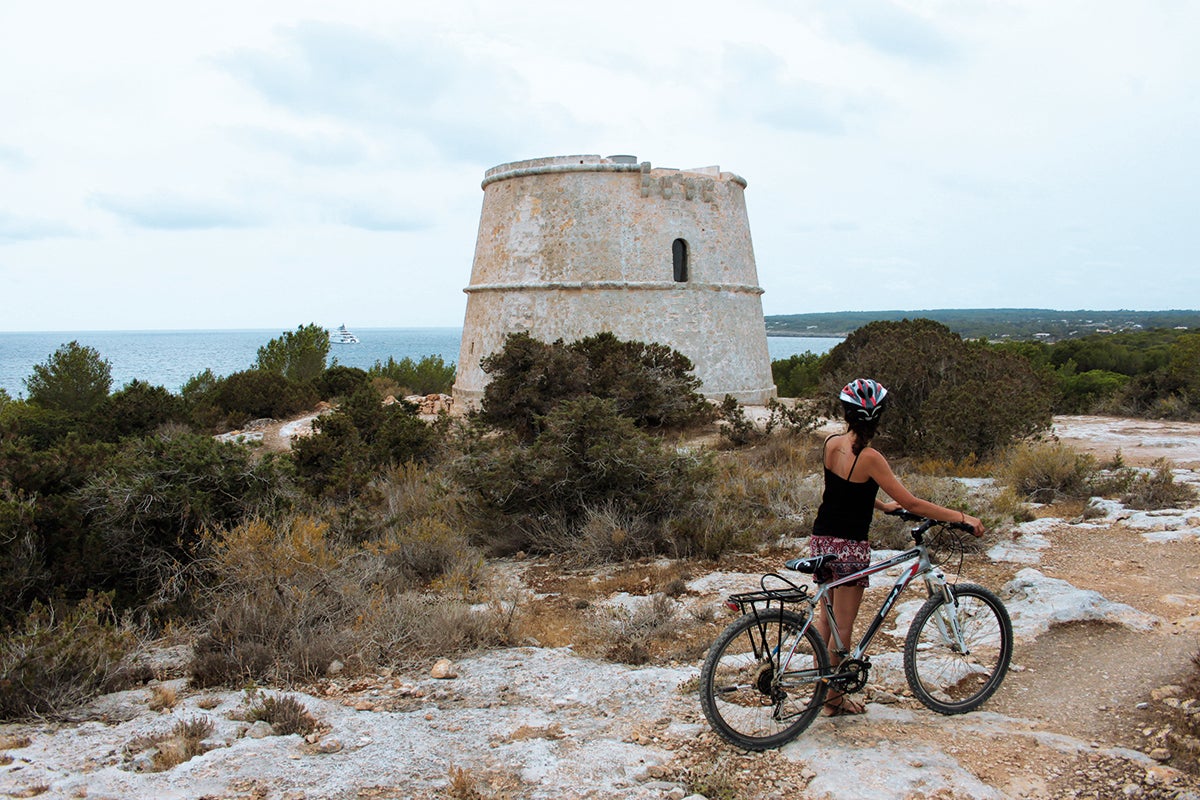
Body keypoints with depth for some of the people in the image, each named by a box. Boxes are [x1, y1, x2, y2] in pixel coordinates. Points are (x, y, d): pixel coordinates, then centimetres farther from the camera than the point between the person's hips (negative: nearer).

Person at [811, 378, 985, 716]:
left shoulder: (831, 443, -1)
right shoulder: (869, 458, -21)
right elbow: (911, 503, -19)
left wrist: (882, 505, 26)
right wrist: (962, 517, -13)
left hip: (821, 539, 7)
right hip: (849, 548, -7)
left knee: (826, 614, 21)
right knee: (843, 625, 7)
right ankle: (833, 698, 18)